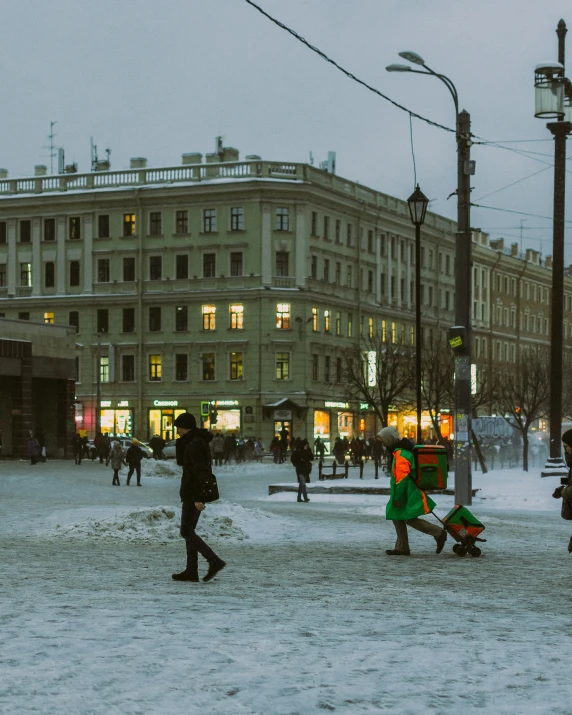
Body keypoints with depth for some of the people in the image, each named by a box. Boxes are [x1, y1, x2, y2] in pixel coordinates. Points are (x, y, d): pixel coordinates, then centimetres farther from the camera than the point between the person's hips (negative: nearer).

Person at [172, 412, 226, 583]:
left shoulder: (195, 444, -17)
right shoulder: (191, 442, 16)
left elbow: (199, 471, -24)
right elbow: (181, 461, 20)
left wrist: (198, 497, -26)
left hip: (193, 495, -11)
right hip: (193, 494, 11)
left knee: (186, 532, -8)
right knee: (189, 531, 11)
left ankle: (215, 561, -14)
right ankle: (191, 571, 12)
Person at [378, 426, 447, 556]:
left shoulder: (401, 455, -20)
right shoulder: (398, 451, 14)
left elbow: (402, 478, -24)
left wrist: (397, 497, -22)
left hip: (408, 495, -11)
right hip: (406, 493, 11)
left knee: (409, 519, -9)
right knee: (397, 518, 12)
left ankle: (439, 533, -4)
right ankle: (402, 548, 16)